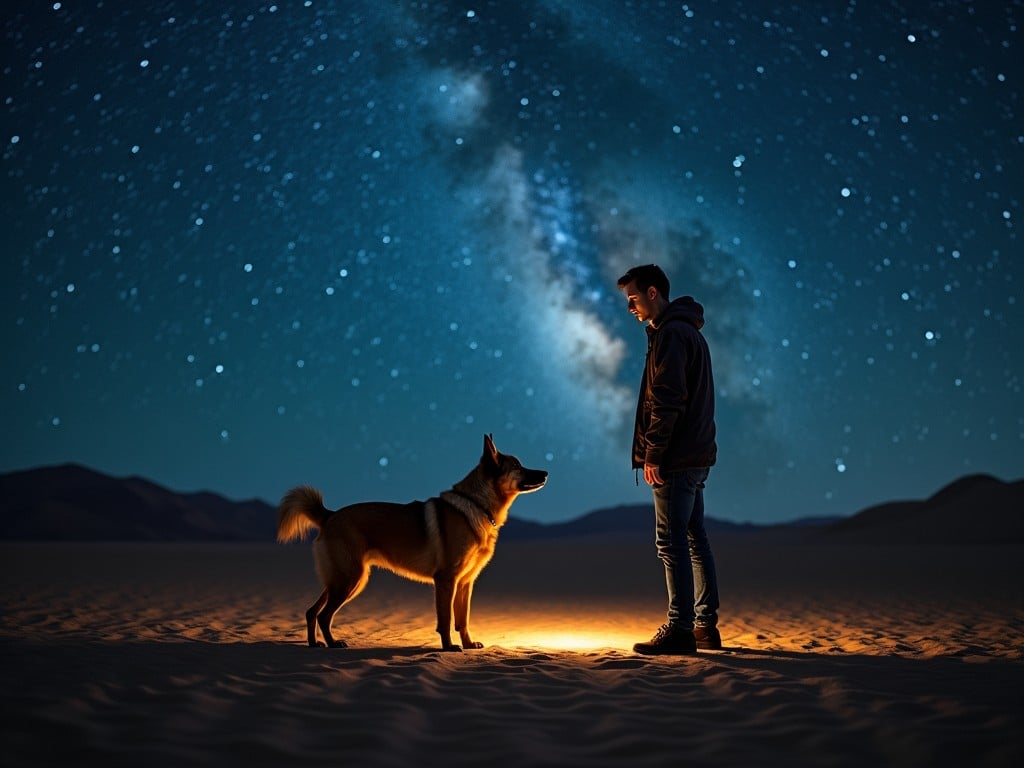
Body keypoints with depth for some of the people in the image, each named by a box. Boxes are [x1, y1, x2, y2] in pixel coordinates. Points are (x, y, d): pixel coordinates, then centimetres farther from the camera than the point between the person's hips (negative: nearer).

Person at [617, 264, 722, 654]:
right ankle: (706, 626, 17)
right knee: (695, 539, 12)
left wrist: (653, 454, -18)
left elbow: (667, 400, -20)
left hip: (676, 460, -10)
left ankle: (680, 630, -5)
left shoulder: (671, 333, -12)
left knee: (672, 542, -7)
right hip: (696, 454, 10)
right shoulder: (688, 330, 19)